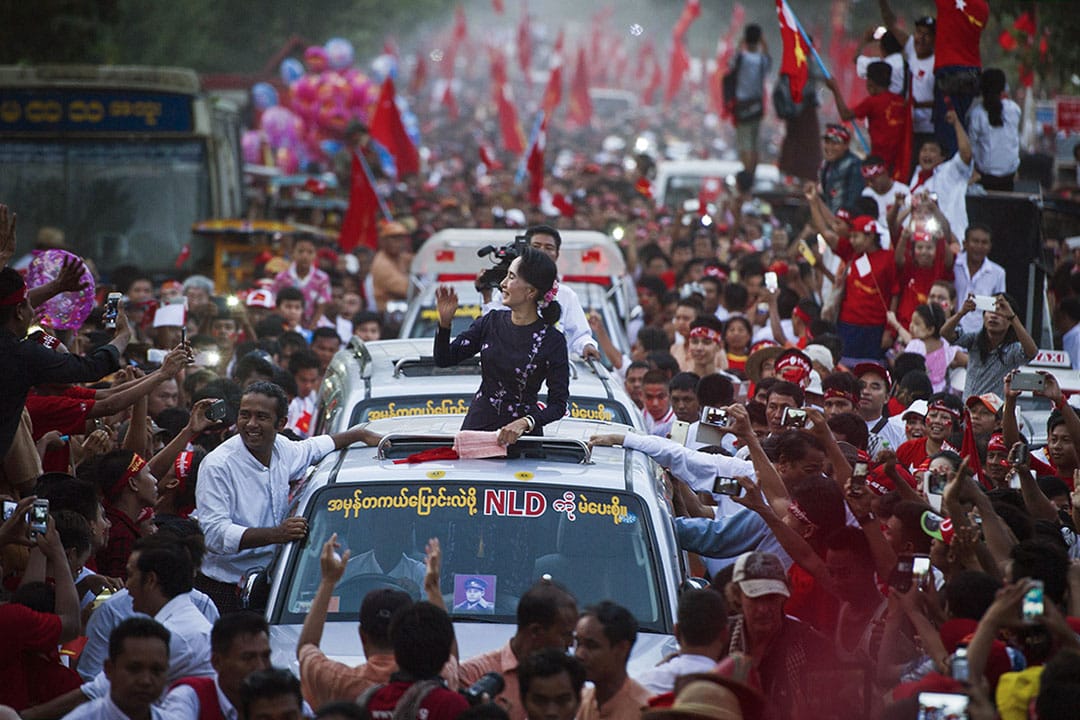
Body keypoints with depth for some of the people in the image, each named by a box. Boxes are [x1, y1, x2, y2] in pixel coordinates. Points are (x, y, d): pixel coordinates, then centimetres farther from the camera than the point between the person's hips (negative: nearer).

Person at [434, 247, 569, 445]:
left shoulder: (552, 340, -9)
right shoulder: (491, 323, 4)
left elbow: (558, 405, -9)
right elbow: (444, 360, 6)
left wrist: (525, 423, -24)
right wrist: (445, 322, -10)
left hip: (522, 435, -4)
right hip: (477, 424, 4)